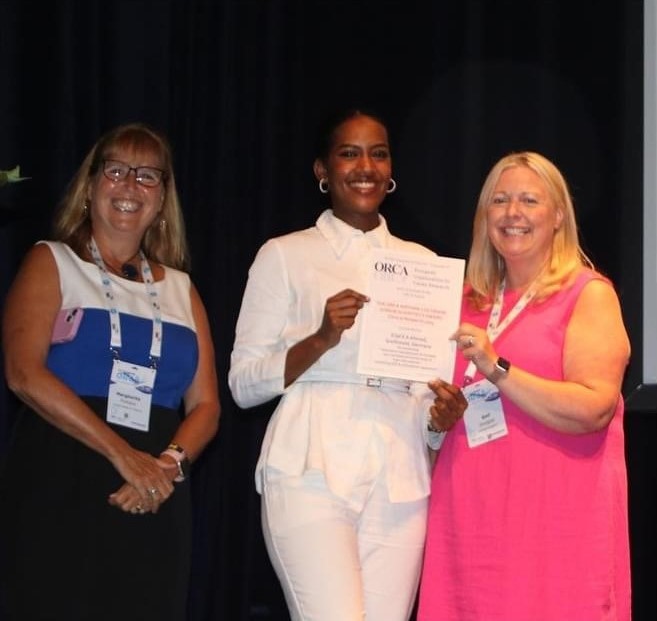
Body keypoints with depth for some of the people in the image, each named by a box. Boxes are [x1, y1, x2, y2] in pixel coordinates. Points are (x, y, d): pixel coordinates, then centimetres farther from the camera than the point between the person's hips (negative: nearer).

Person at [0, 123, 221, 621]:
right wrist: (122, 454, -16)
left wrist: (171, 461, -11)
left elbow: (205, 404, 11)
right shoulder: (52, 263, 6)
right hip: (61, 490, -4)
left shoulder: (180, 289, 18)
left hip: (154, 504, 4)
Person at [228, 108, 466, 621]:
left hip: (399, 480, 4)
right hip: (313, 472, -4)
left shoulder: (421, 263, 17)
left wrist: (442, 411, 0)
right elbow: (243, 384, 1)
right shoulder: (284, 255, 6)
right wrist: (321, 339, -14)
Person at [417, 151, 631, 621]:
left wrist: (497, 369, -18)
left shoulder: (589, 294, -2)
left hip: (555, 509, -5)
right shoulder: (472, 300, 15)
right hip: (471, 508, 5)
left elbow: (592, 409, -15)